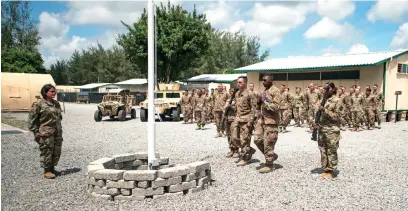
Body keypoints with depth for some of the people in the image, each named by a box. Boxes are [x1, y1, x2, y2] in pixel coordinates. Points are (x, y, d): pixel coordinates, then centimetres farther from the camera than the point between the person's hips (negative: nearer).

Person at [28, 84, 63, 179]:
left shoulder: (56, 103, 13)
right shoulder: (38, 104, -8)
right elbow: (32, 118, -7)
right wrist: (35, 131, -10)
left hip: (57, 133, 7)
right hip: (45, 134, -7)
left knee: (57, 152, 11)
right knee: (46, 152, 0)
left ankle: (52, 168, 27)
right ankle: (46, 171, 13)